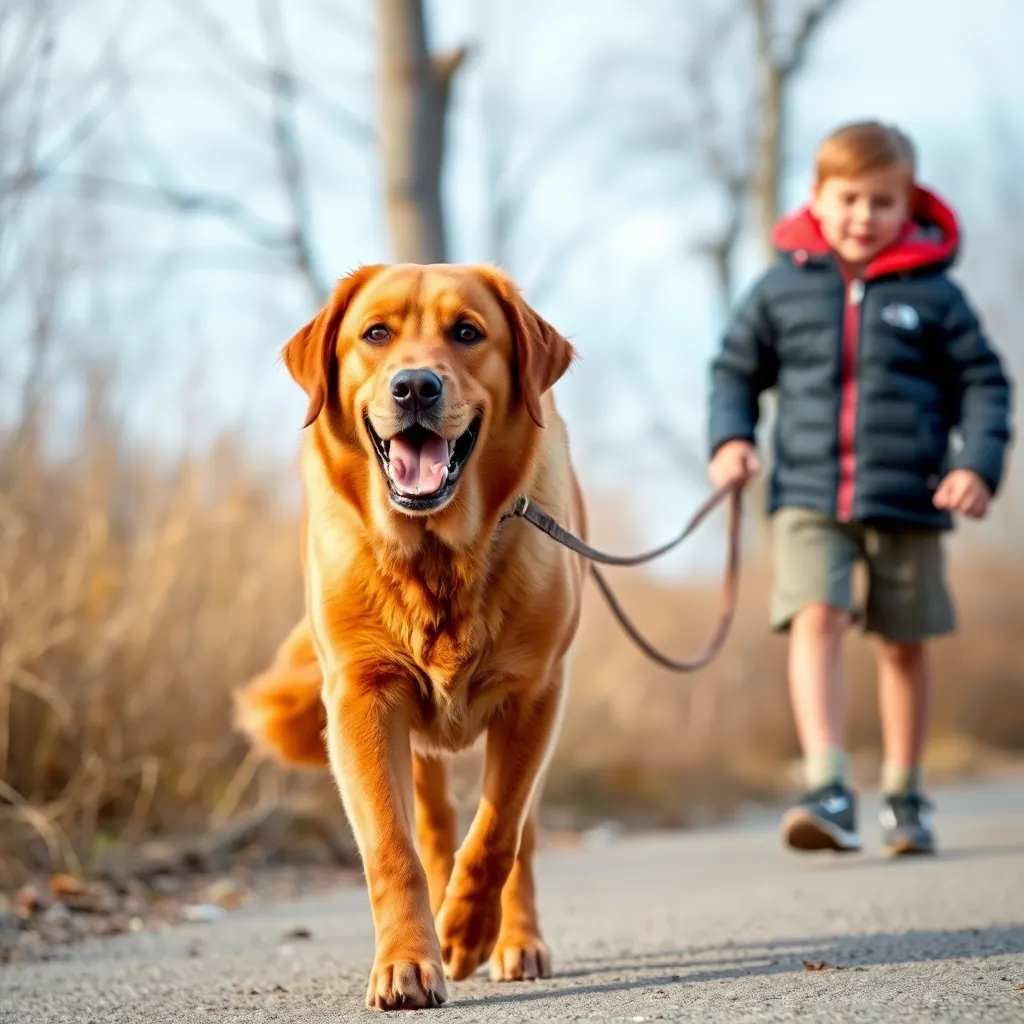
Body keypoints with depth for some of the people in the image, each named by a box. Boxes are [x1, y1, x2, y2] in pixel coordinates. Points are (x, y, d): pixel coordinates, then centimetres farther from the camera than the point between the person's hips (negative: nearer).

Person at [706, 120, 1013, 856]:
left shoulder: (932, 295, 0)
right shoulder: (782, 288, 4)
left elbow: (982, 382, 5)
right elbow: (737, 368, 15)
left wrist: (978, 465, -8)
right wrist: (730, 437, -1)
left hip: (909, 496, 0)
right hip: (809, 495, 0)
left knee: (904, 644, 9)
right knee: (816, 620, -17)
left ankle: (904, 795, 25)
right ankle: (828, 793, -22)